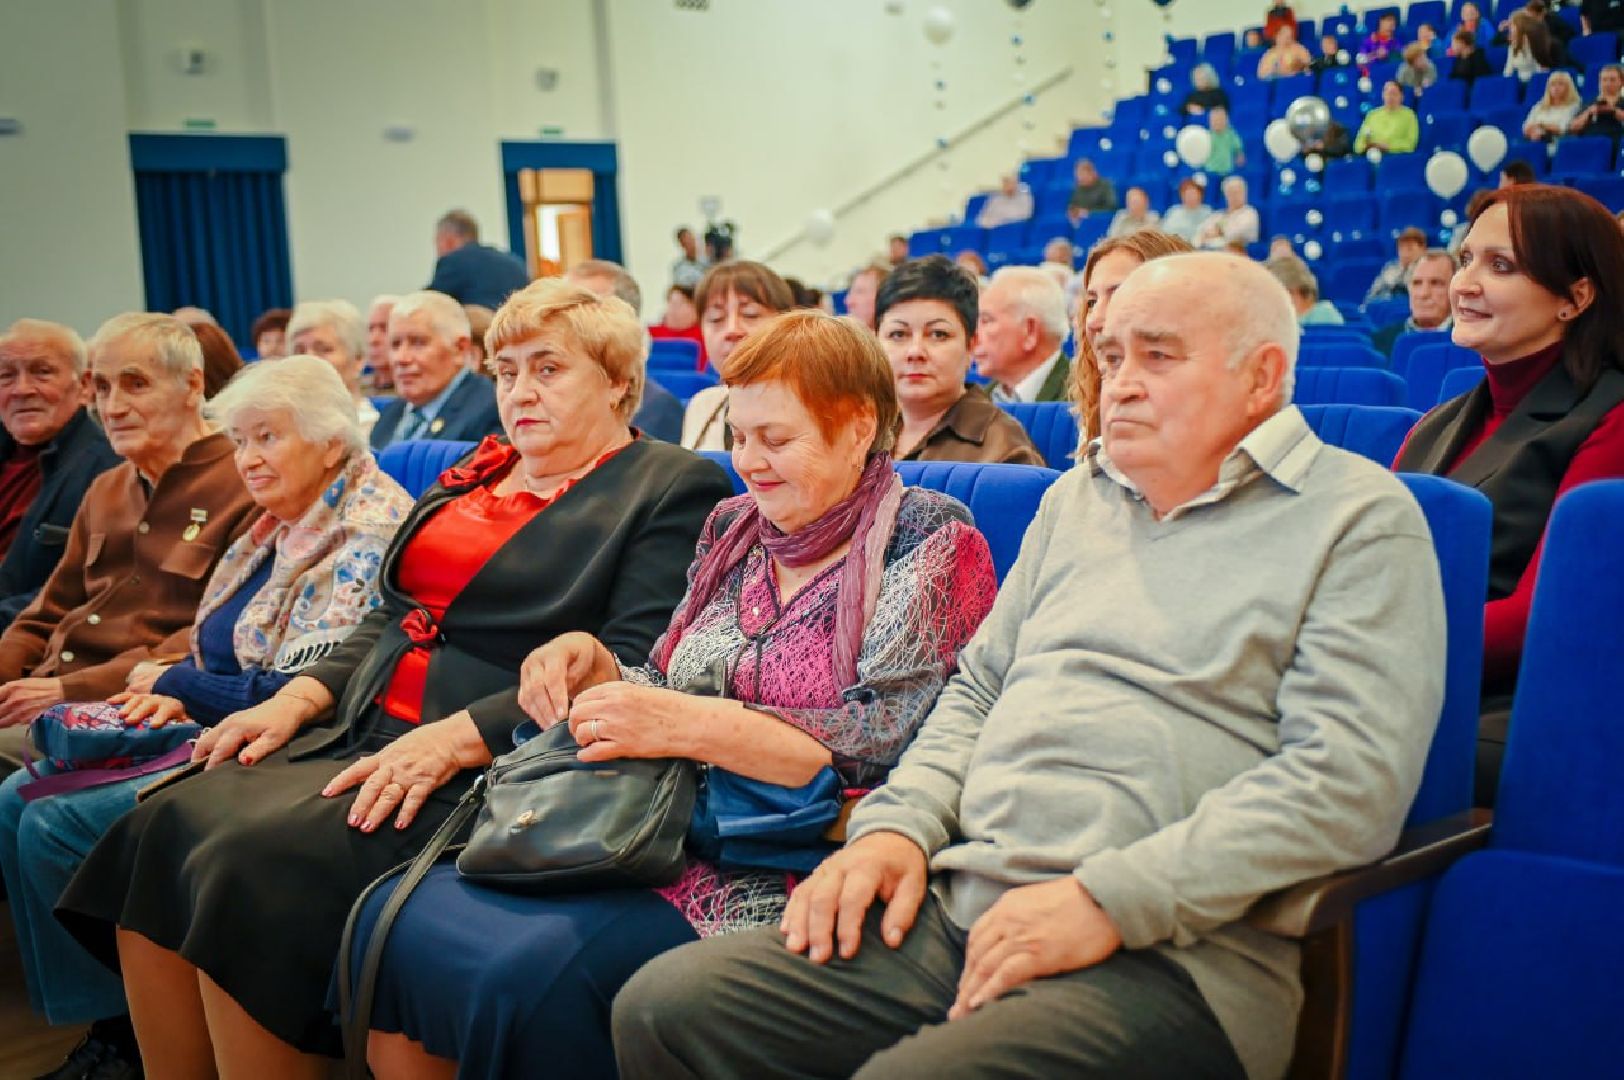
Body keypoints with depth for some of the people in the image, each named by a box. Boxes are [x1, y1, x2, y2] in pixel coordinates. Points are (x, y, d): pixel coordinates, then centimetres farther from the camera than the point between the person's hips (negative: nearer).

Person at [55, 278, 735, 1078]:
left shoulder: (673, 490, -2)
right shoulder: (475, 472, 22)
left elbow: (632, 669, -13)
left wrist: (455, 739, -22)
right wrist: (299, 698, 6)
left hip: (484, 767, -7)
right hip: (362, 736, 8)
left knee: (254, 860, -25)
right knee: (161, 831, -12)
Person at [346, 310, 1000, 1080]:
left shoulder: (929, 541, -4)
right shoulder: (733, 528, 14)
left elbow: (887, 744, -15)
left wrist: (689, 723, -23)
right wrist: (595, 670, -3)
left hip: (772, 879, -7)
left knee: (538, 973, -28)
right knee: (390, 917, -9)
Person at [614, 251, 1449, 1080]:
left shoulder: (1362, 520, 0)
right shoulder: (1077, 494, 21)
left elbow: (1349, 779, -12)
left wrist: (1106, 898, -19)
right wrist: (899, 824, 5)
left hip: (1161, 953, -6)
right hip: (953, 906, 7)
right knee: (664, 1006, -10)